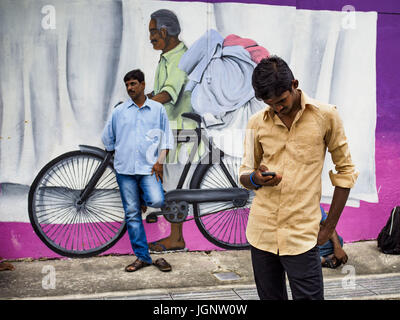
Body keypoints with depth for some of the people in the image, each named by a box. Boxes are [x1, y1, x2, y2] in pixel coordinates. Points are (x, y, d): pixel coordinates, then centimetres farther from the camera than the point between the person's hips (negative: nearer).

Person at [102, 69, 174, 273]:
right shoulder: (119, 111, 11)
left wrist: (160, 161, -4)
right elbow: (107, 139, 20)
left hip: (149, 167, -1)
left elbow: (166, 137, 7)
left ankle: (144, 199, 12)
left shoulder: (158, 109, 8)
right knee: (132, 214, 1)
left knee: (157, 201, -25)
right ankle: (142, 257, 10)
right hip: (125, 170, 2)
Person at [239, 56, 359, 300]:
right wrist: (255, 179, -13)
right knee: (270, 296, 12)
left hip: (301, 235, -3)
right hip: (261, 233, 3)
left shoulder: (325, 115, -2)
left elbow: (345, 170, 3)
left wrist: (329, 227, 0)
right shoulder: (257, 123, 6)